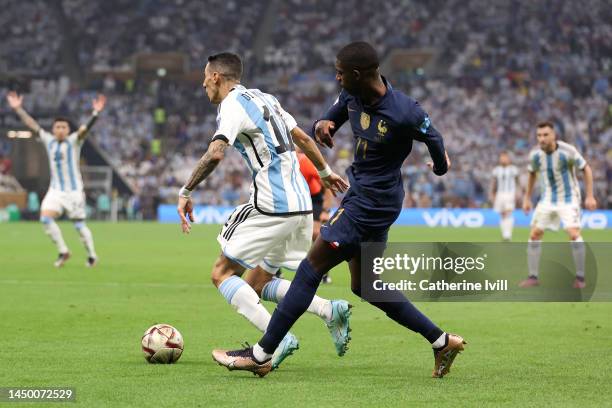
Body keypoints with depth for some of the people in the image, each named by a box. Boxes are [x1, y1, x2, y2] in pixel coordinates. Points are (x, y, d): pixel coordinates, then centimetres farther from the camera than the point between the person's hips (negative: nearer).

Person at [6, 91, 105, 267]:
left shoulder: (74, 141, -5)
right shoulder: (48, 140, 6)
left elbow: (85, 128, -22)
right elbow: (32, 124, 10)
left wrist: (95, 113, -38)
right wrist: (18, 109, 8)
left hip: (74, 191, -4)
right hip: (56, 190, 4)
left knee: (79, 224, -2)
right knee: (46, 218, -13)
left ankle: (91, 255, 16)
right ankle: (63, 251, 0)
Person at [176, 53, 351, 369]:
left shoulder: (233, 106, -7)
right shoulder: (263, 98, 20)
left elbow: (215, 154, -23)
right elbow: (302, 138, 27)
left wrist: (185, 193, -16)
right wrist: (325, 172, 41)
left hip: (270, 206, -9)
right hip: (301, 205, 9)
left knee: (222, 274, 0)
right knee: (258, 284, 16)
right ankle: (330, 310, -3)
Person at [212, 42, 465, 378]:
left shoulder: (403, 113, -22)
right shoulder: (352, 95, -1)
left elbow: (432, 137, -3)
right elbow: (331, 117, 13)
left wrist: (441, 167, 20)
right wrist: (322, 125, -14)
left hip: (372, 203, -10)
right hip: (360, 195, 10)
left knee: (312, 267, -8)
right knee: (365, 285, 16)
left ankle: (261, 355, -4)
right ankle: (442, 341, 21)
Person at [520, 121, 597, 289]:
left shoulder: (567, 151, -22)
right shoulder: (535, 154, -9)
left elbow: (586, 169, -10)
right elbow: (532, 174, 12)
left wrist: (590, 196, -13)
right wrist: (527, 198, 13)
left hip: (569, 198, -4)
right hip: (548, 198, 4)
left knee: (574, 234, -20)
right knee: (535, 235, -5)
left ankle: (580, 277, -7)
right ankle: (533, 277, 5)